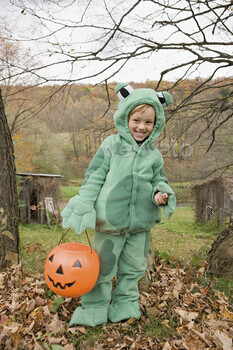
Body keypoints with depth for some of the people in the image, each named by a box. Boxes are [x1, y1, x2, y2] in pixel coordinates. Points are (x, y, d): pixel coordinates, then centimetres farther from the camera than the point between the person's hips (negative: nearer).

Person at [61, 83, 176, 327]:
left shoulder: (154, 155, 4)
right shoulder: (111, 144, -5)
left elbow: (159, 181, 14)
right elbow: (93, 178, -3)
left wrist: (161, 193, -10)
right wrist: (82, 210, -7)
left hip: (141, 223, 4)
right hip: (110, 220, -3)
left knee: (133, 268, 18)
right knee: (102, 268, 8)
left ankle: (125, 306, 39)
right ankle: (93, 311, 28)